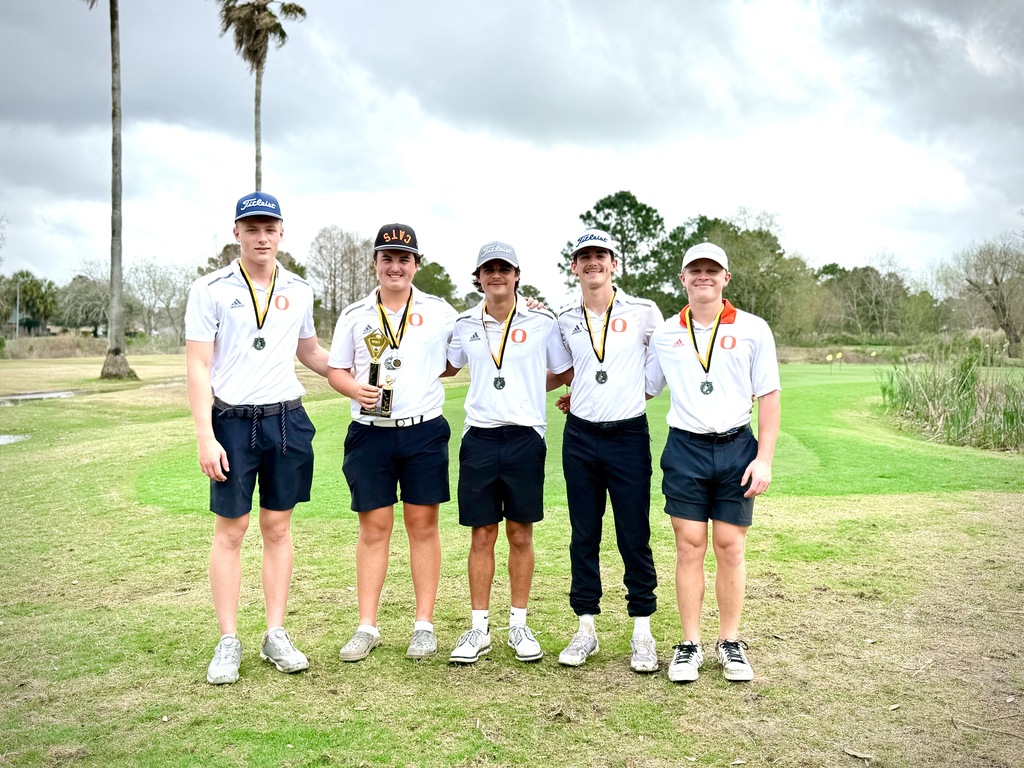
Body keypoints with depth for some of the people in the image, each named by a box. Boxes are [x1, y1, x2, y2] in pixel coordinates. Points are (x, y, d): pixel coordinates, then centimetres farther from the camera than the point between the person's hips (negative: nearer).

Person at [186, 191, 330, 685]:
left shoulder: (299, 291, 9)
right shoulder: (210, 289, -2)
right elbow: (198, 367, -5)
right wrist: (205, 437, -12)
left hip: (287, 420, 3)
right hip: (232, 421, -3)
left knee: (278, 526, 8)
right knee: (230, 529, 2)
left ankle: (276, 636, 17)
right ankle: (228, 642, 12)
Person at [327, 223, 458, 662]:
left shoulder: (439, 311, 6)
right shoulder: (354, 316, 9)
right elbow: (336, 371, 11)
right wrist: (356, 389, -10)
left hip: (424, 432, -1)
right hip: (370, 434, 1)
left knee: (423, 525, 4)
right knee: (373, 527, 4)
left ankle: (424, 626, 14)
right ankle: (367, 627, 13)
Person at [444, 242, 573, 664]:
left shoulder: (541, 322, 0)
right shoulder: (465, 324, 7)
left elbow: (567, 372, 9)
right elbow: (446, 367, 23)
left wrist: (532, 387, 3)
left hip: (525, 437, -1)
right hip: (479, 438, 2)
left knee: (521, 535, 7)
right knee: (481, 536, 5)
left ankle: (519, 625, 20)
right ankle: (479, 628, 16)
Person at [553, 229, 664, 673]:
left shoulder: (644, 313, -2)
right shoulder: (565, 321, 7)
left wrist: (629, 396, 6)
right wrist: (585, 399, 7)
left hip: (628, 436, -3)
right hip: (579, 437, 3)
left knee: (634, 538, 2)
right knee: (583, 537, 8)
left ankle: (642, 631, 15)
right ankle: (586, 629, 19)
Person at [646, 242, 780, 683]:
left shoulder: (752, 330, 2)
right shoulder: (665, 334, 7)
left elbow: (769, 398, 2)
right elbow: (643, 388, 19)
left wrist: (764, 459, -5)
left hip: (736, 448, -1)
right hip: (684, 448, 1)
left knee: (730, 548, 3)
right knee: (689, 547, 2)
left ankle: (730, 643, 17)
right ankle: (690, 644, 13)